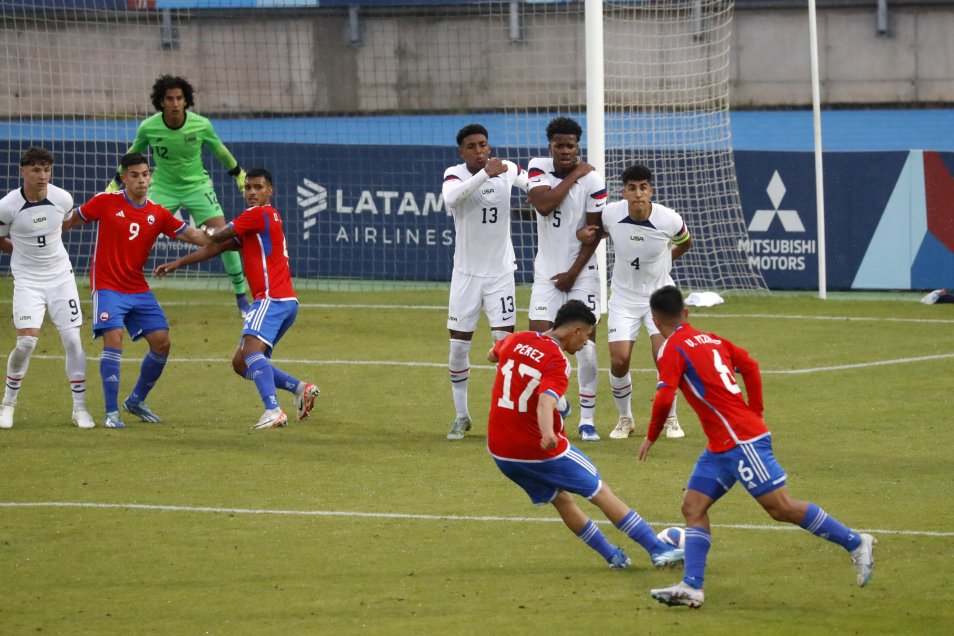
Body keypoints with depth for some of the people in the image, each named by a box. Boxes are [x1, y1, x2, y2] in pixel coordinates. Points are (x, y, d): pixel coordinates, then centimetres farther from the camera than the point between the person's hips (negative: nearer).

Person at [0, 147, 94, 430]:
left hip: (61, 276, 3)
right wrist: (25, 251, 4)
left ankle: (80, 408, 6)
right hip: (27, 279, -3)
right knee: (27, 340, -16)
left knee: (73, 340, -4)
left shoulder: (63, 199, -7)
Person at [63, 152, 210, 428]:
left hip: (139, 290, 5)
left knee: (161, 342, -1)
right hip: (107, 288, -5)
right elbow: (70, 221, 6)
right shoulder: (106, 203, -5)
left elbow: (192, 235, 0)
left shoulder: (158, 214, 4)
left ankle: (136, 401, 21)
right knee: (113, 340, -21)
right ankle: (112, 413, -14)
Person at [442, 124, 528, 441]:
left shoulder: (507, 169, -4)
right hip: (466, 272, -1)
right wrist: (485, 174, -44)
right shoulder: (454, 174, -12)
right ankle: (461, 416, 17)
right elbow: (451, 197, -36)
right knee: (458, 346, 3)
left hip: (500, 272, 1)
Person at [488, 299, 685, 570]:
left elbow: (492, 355, 26)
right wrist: (548, 434, -55)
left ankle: (612, 555, 28)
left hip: (500, 450, 7)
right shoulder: (557, 362, -19)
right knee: (601, 492, 6)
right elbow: (545, 402, -38)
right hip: (540, 450, -7)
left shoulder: (515, 340, 2)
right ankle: (659, 550, 9)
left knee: (560, 498, 23)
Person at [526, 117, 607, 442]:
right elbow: (543, 205, -20)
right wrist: (573, 176, -17)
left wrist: (573, 273, -10)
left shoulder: (592, 180, -10)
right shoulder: (538, 168, -2)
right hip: (546, 271, 2)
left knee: (586, 344, -5)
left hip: (581, 272, -2)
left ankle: (587, 419, 5)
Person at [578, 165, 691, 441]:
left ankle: (671, 419, 8)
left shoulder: (669, 219, -19)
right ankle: (625, 419, 16)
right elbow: (602, 230, 10)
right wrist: (590, 234, -11)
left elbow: (685, 243, 5)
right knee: (619, 361, -8)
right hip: (623, 297, 1)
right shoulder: (610, 214, -16)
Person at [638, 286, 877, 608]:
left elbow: (664, 399, -19)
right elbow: (749, 365, 15)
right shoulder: (710, 339, 15)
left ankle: (855, 543, 0)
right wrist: (755, 415, 19)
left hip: (741, 441, -10)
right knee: (693, 506, 5)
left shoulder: (672, 349, -10)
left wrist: (651, 437, -3)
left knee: (782, 508, -7)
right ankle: (691, 587, -3)